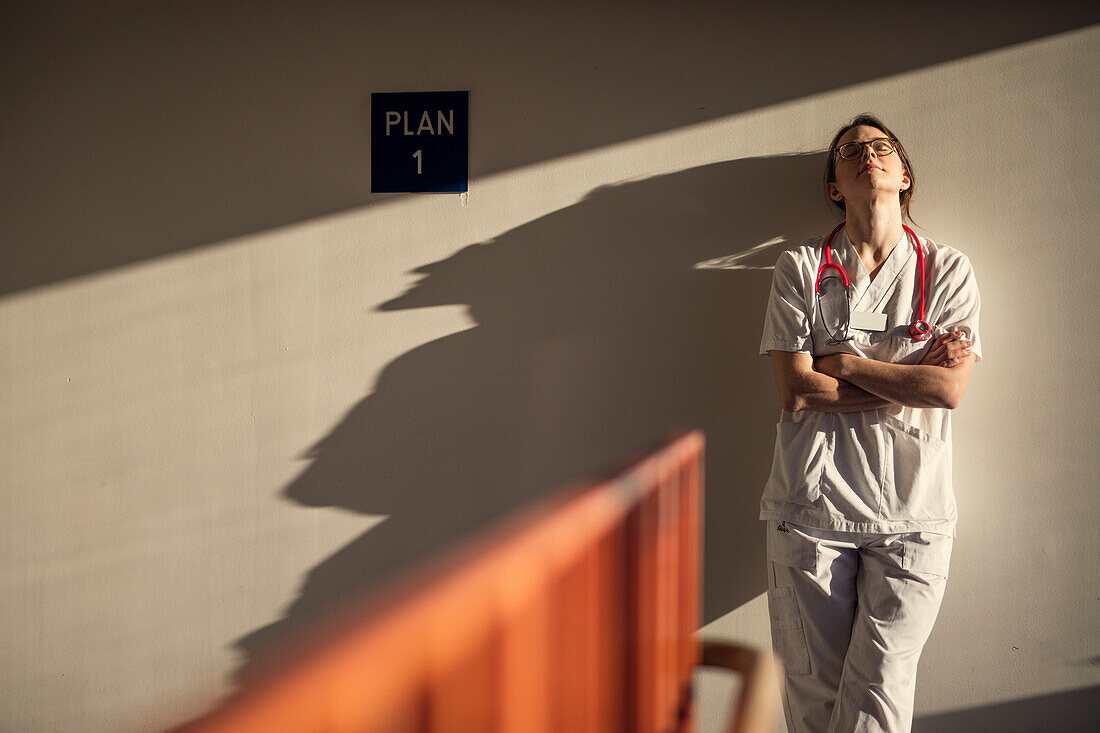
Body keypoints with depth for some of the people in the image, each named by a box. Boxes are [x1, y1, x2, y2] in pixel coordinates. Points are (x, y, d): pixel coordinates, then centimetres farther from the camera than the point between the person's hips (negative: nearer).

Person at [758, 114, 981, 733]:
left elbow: (951, 388, -6)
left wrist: (843, 363, -6)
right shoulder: (801, 268, 5)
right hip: (813, 506, 0)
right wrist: (910, 377, -5)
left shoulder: (949, 270, 8)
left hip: (912, 512, 0)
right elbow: (795, 390, -6)